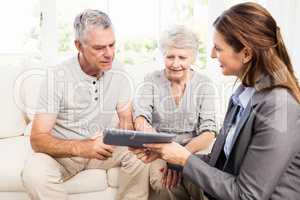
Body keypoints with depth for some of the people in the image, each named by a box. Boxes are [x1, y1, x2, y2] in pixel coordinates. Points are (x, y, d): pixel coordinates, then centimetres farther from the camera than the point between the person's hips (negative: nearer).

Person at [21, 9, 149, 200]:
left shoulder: (120, 75, -7)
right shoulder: (57, 77, -19)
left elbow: (126, 122, -2)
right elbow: (38, 139, -21)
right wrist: (81, 147, -39)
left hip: (104, 147, 3)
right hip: (63, 150, -2)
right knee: (35, 172, -33)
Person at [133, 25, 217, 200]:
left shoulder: (204, 85, 0)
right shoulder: (151, 81, 2)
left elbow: (209, 132, -10)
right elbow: (140, 115, -13)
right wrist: (143, 127, -39)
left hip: (193, 149, 0)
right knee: (161, 180, -31)